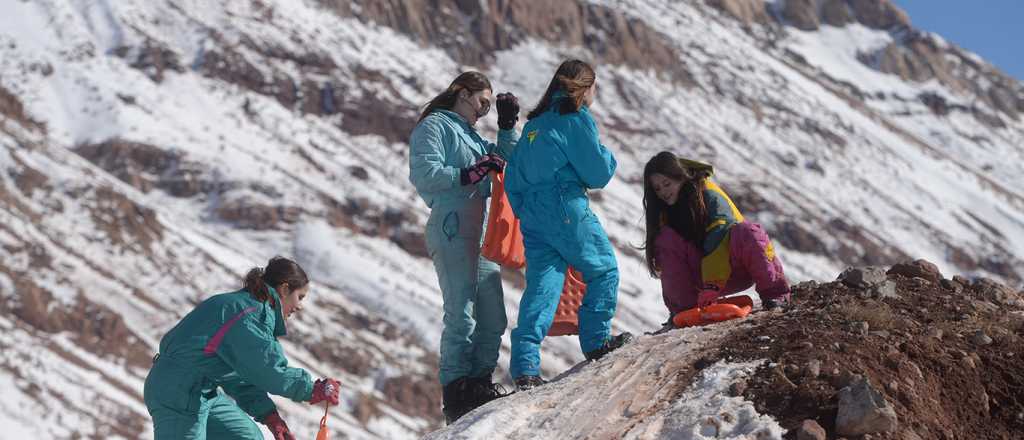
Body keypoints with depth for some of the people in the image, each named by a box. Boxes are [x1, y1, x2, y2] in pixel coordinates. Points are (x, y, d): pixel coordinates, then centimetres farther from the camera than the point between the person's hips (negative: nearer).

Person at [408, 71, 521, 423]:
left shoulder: (470, 136, 26)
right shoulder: (434, 127, 1)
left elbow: (508, 163, 26)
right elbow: (423, 174, -12)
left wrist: (507, 126, 15)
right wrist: (468, 174, -19)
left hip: (480, 235, 9)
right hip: (451, 231, -9)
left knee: (492, 320, 6)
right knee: (462, 317, -14)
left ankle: (480, 383, 10)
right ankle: (456, 392, -14)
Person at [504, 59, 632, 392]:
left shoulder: (534, 124, 19)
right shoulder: (576, 119, -5)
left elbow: (512, 177, 20)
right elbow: (598, 174, -6)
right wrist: (607, 158, 15)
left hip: (532, 215, 7)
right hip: (566, 209, -7)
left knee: (541, 287, 1)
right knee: (604, 269, 13)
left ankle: (525, 366, -11)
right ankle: (596, 341, 12)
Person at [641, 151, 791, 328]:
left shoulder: (708, 194, -12)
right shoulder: (664, 213, 4)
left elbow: (719, 237, -25)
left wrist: (713, 284, -35)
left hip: (736, 270, -4)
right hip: (705, 277, 4)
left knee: (747, 233, -34)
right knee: (666, 239, -17)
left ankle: (774, 292, -20)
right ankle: (684, 308, -19)